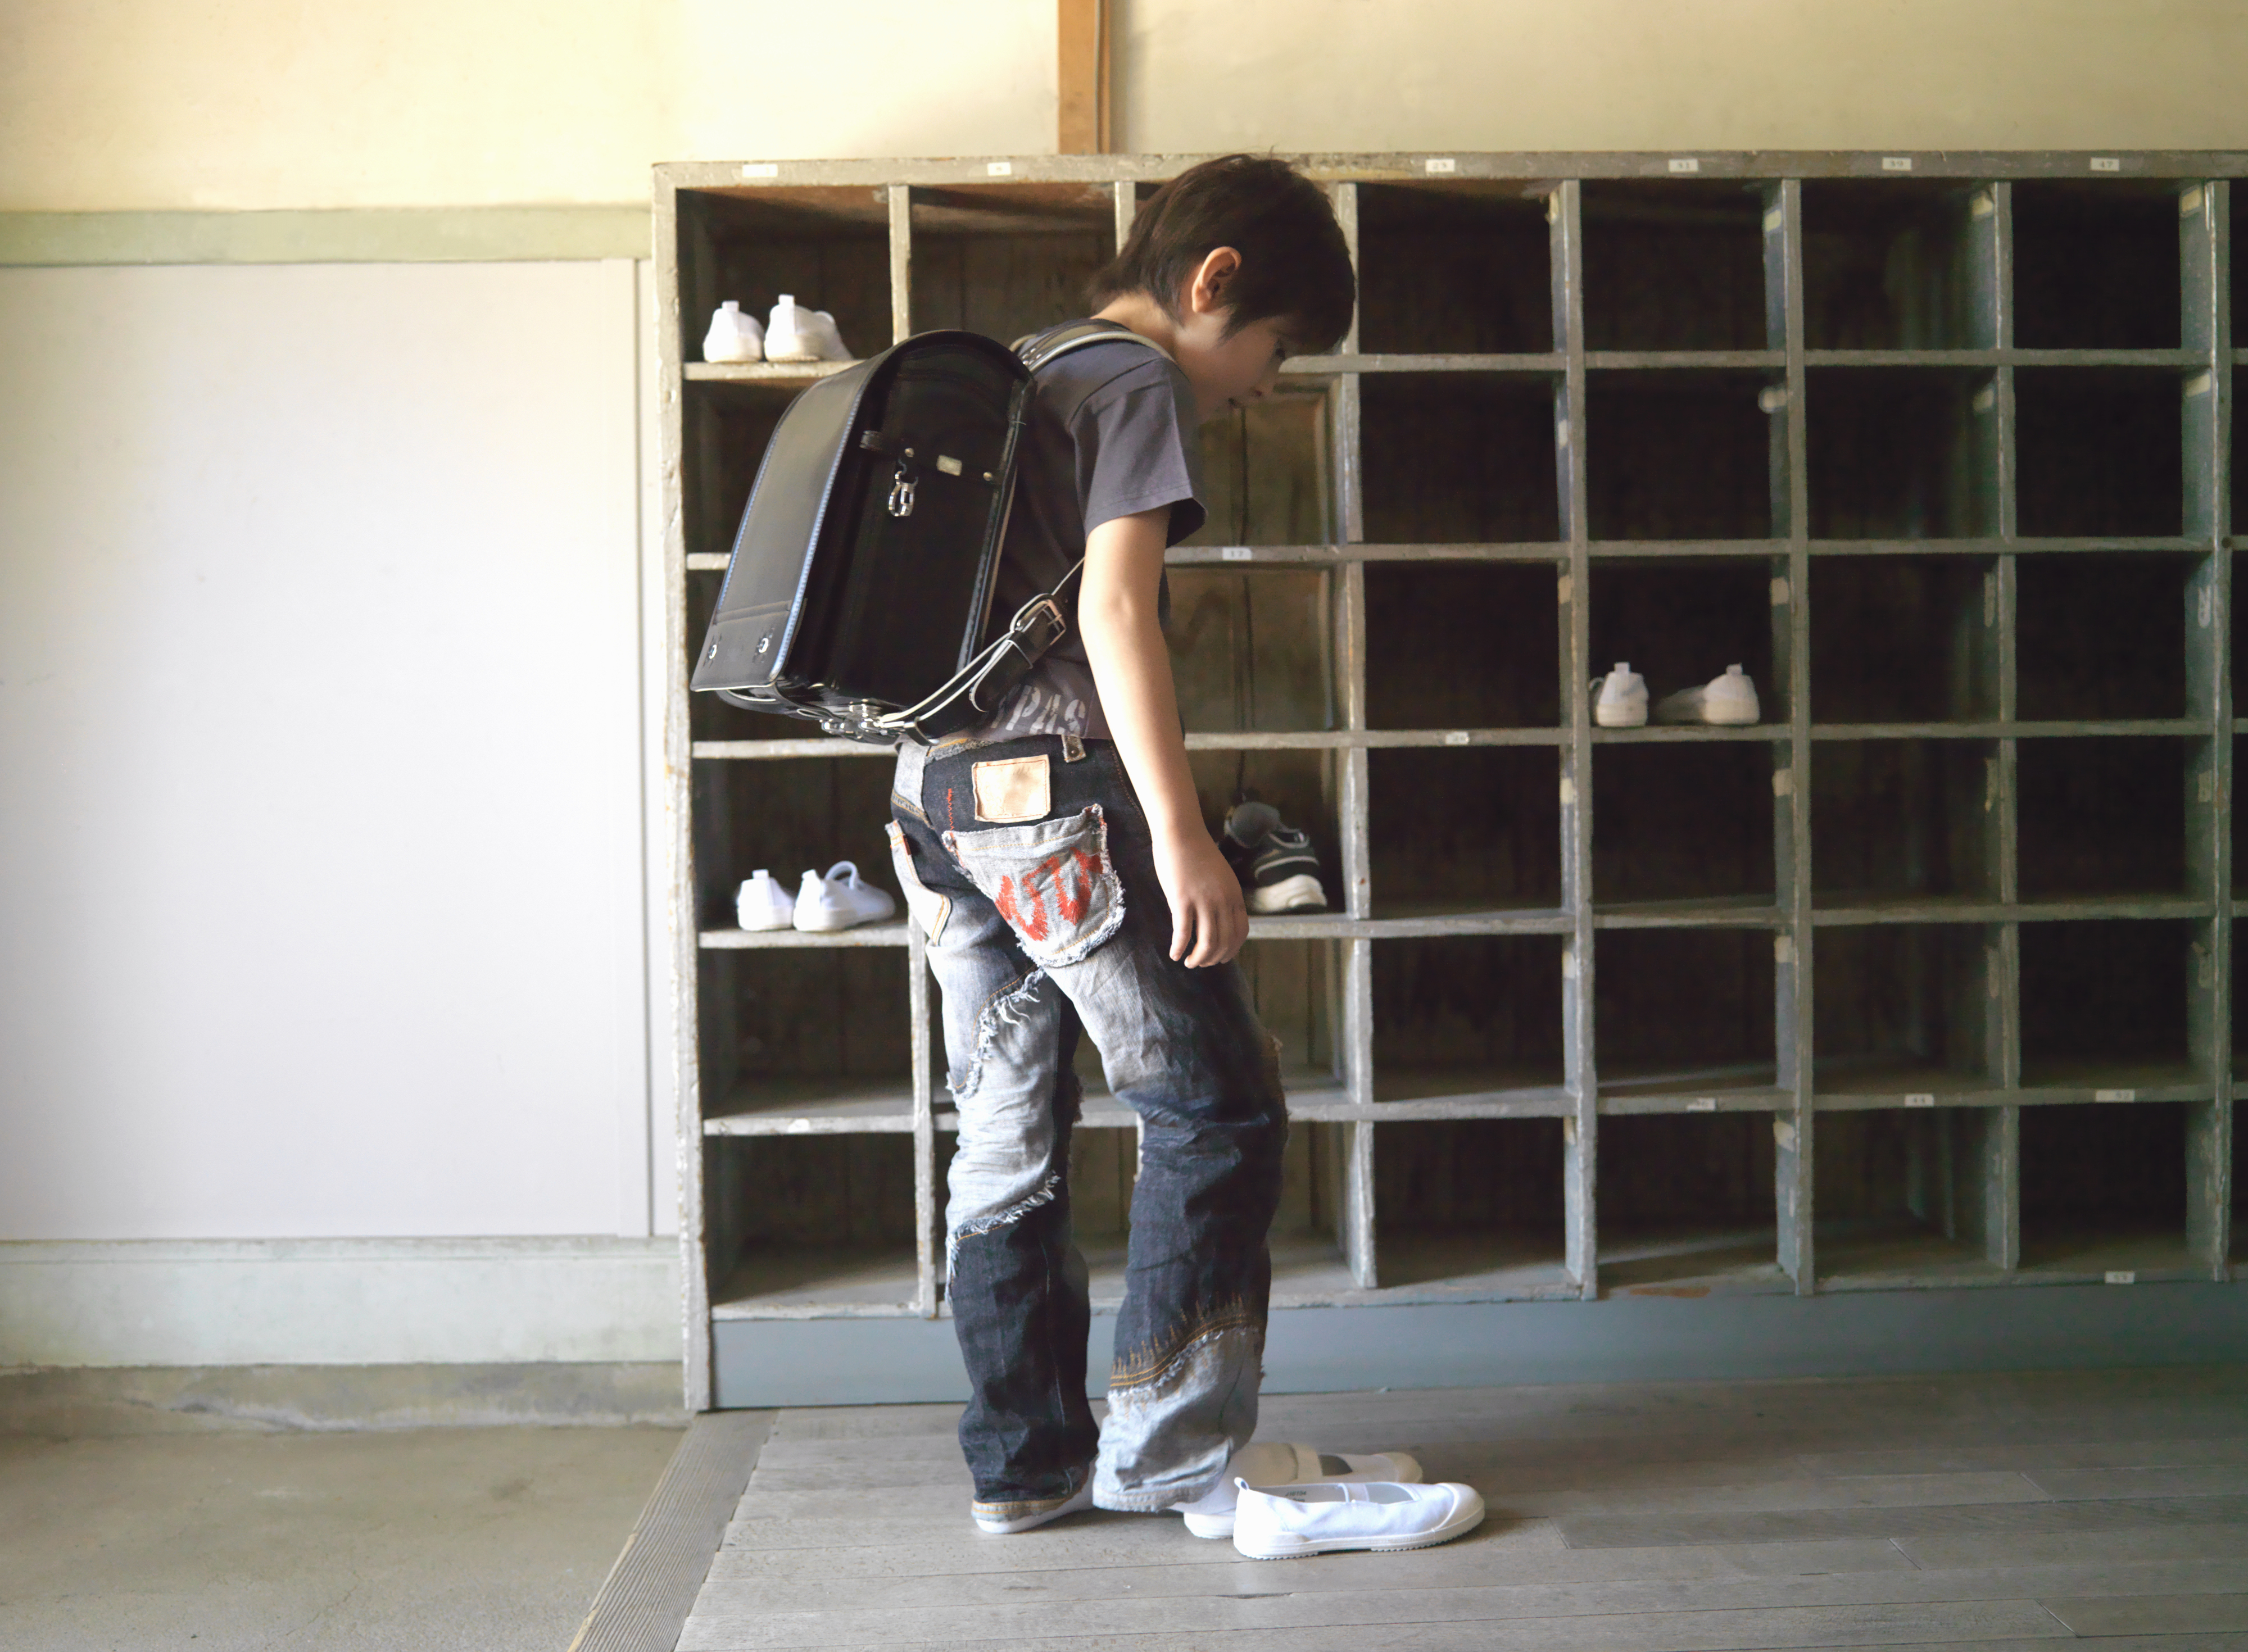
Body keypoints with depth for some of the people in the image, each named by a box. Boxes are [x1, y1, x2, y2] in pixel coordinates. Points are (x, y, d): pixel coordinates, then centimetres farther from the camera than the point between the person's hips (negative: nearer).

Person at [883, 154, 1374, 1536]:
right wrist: (1183, 836, -20)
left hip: (937, 797, 9)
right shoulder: (1137, 381, -5)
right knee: (1216, 1110, 0)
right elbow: (1113, 606, -17)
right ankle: (1171, 1447, 4)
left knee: (1009, 1142, 12)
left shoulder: (1017, 378, 23)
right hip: (1060, 792, -9)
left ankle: (1026, 1461, 19)